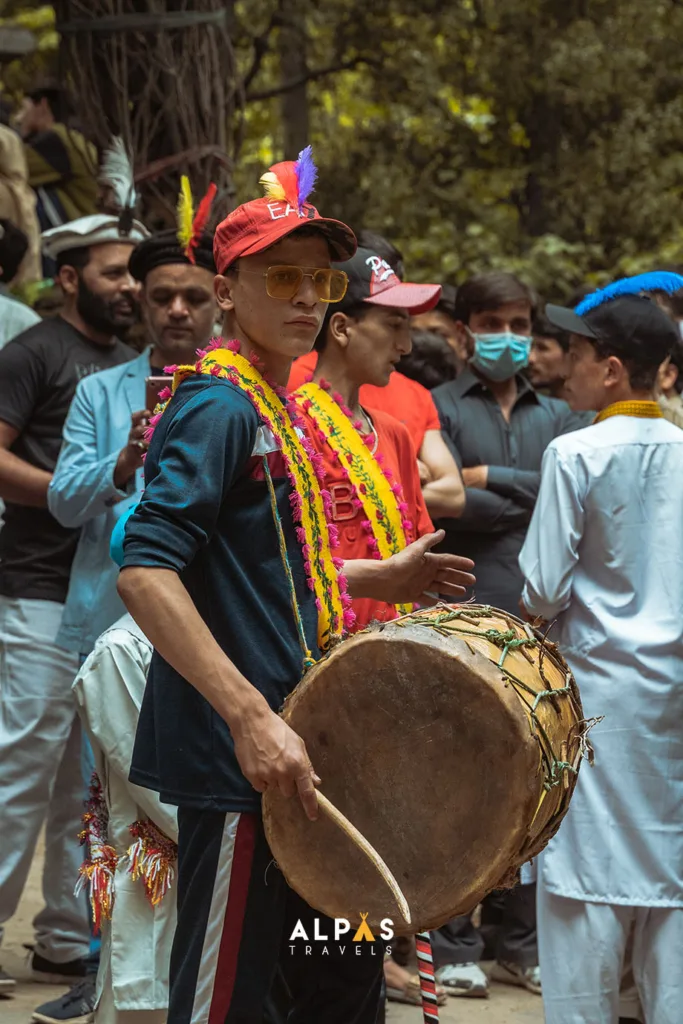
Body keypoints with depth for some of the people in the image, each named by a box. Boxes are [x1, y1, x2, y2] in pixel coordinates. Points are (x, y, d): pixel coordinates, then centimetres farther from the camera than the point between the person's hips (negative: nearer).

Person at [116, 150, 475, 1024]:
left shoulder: (274, 408, 15)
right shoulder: (219, 407, -14)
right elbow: (145, 572, -26)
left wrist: (381, 578, 19)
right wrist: (252, 719, -31)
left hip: (295, 751, 10)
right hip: (235, 756, -10)